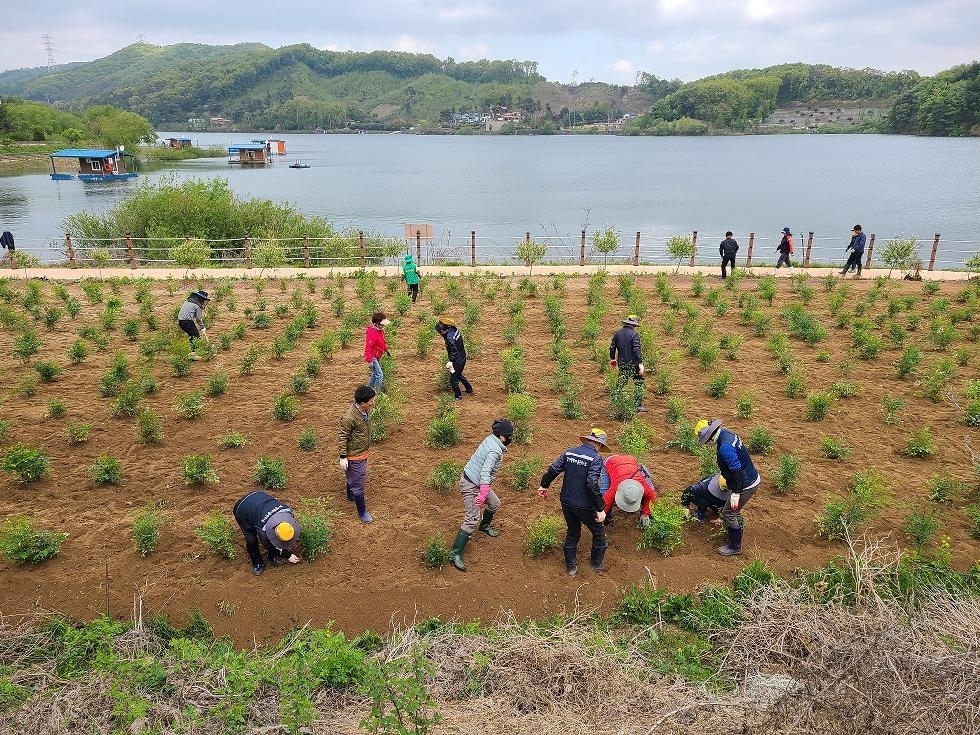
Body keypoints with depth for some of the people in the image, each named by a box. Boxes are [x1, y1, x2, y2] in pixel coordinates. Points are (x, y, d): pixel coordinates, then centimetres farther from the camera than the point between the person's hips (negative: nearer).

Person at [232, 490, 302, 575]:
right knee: (251, 540, -16)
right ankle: (257, 563, 8)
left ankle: (273, 557, 19)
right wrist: (288, 556, -6)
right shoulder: (263, 531, -40)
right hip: (242, 509, -5)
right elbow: (270, 546, -18)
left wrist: (292, 542, 4)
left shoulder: (287, 511, -30)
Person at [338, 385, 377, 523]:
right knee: (358, 484, 5)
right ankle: (362, 512, 20)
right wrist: (343, 457, -18)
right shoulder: (349, 418, -33)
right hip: (354, 456, -8)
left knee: (353, 477, 31)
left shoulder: (366, 410, -8)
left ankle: (351, 496, 54)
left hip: (363, 452, 9)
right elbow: (342, 437, -22)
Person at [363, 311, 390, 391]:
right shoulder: (371, 333, -29)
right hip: (373, 357, -10)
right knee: (379, 375, -11)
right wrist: (369, 360, -31)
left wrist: (386, 349, 27)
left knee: (375, 374, 22)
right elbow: (368, 347, -29)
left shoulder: (380, 330, 0)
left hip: (377, 357, 10)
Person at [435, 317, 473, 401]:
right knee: (459, 375, 30)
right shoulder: (454, 329, -3)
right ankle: (469, 389, 45)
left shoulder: (449, 338, -30)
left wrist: (450, 362, -22)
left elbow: (454, 351, -27)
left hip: (457, 361, -9)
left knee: (453, 380, 9)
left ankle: (458, 396, 24)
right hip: (463, 357, 9)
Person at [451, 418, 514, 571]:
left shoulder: (491, 439, 1)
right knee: (472, 519, -10)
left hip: (478, 482, 10)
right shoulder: (495, 450, -27)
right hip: (471, 485, -10)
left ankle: (484, 525, 53)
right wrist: (483, 495, -39)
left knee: (495, 504, 25)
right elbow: (485, 472, -35)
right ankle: (456, 554, -5)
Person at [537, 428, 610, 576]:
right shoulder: (596, 459, -17)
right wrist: (600, 509, -21)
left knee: (572, 533, 23)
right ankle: (596, 564, 32)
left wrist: (544, 485, 20)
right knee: (599, 533, 18)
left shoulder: (569, 452, 1)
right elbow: (592, 484, -25)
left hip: (566, 502, 6)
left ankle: (571, 567, 32)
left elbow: (553, 469, 5)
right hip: (584, 506, -6)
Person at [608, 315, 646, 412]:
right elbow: (637, 349, -20)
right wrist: (640, 363, -20)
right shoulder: (634, 334, -13)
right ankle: (638, 405, 5)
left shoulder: (617, 333, 4)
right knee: (638, 383, 6)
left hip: (622, 363, 5)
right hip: (633, 363, -5)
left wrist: (612, 358, 24)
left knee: (621, 382, 13)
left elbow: (612, 347, 9)